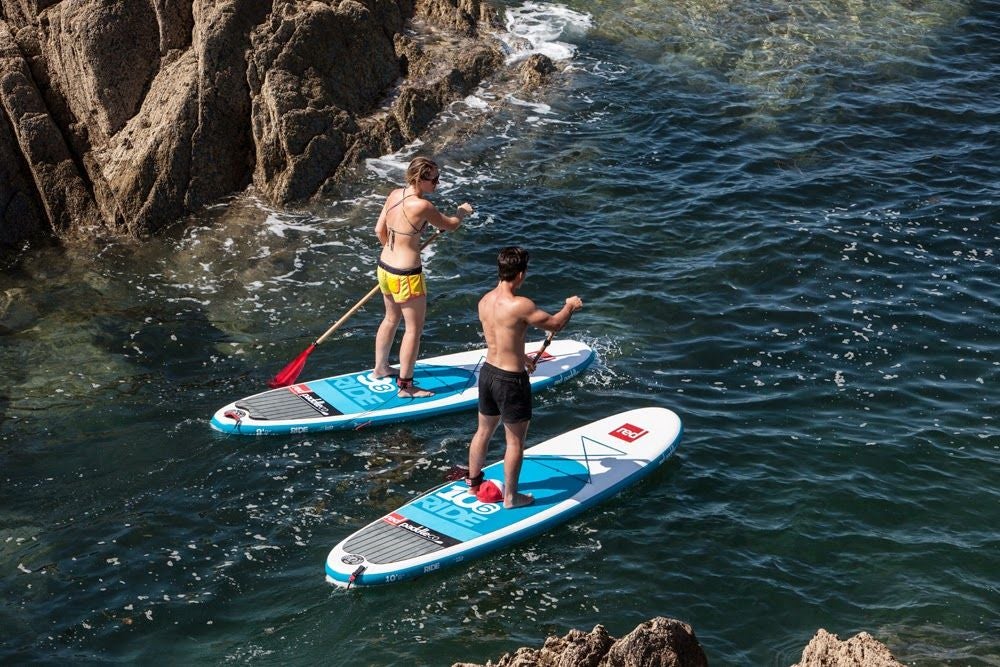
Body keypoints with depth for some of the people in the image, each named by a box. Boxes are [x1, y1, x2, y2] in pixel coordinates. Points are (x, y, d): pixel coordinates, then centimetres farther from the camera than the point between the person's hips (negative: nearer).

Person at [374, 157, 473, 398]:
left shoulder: (394, 194, -1)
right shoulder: (422, 206, -24)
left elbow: (379, 230, 9)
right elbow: (450, 225, -9)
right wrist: (462, 213, 12)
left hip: (385, 267, 9)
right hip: (406, 275, -9)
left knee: (391, 318, 27)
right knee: (414, 328, 5)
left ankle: (380, 368, 44)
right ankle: (406, 386, 13)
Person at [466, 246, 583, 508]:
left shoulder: (485, 301, -1)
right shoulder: (520, 305, -25)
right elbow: (555, 324, -14)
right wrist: (570, 306, 6)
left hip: (488, 371, 7)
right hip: (511, 380, -7)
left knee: (484, 431, 24)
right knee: (515, 441, 8)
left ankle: (473, 482, 39)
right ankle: (510, 496, 19)